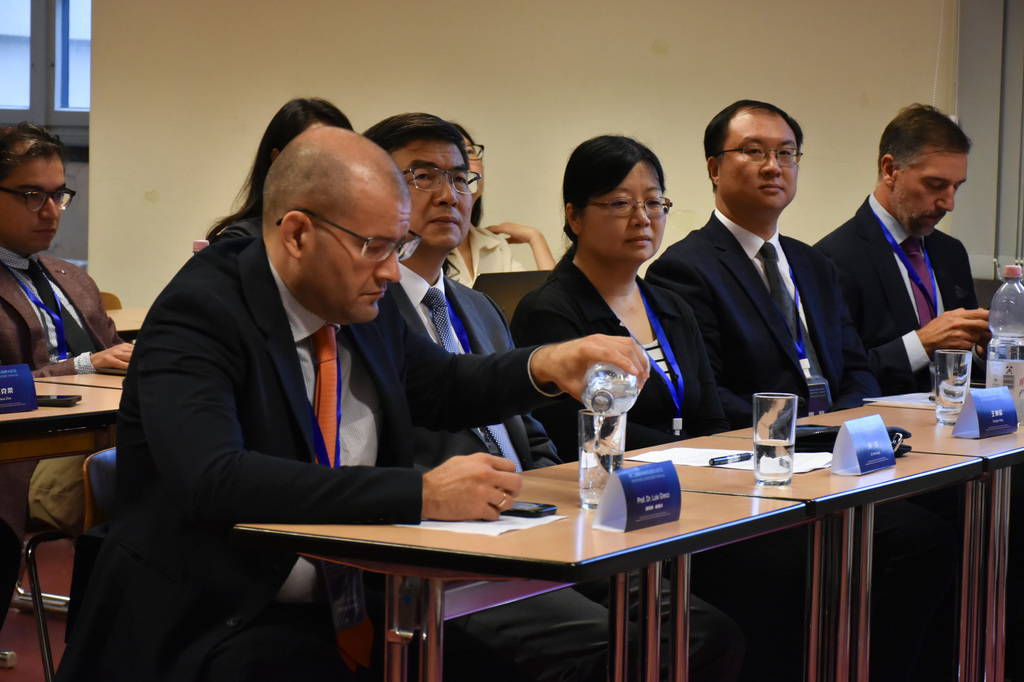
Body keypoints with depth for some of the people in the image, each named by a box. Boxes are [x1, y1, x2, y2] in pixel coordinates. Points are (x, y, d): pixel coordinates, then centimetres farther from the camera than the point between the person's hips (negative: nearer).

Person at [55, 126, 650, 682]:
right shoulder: (200, 313, -14)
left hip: (351, 611, 7)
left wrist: (545, 366, 3)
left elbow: (443, 389, 26)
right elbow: (212, 480, -30)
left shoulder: (365, 309, 7)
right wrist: (422, 494, -31)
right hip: (220, 629, -7)